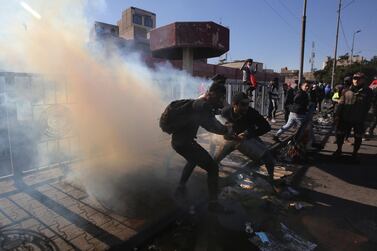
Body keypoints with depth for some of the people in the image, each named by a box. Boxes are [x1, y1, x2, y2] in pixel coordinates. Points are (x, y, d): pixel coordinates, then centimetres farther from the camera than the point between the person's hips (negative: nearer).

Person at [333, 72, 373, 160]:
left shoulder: (367, 91, -1)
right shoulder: (347, 91, 1)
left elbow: (367, 107, 0)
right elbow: (341, 104, 0)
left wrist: (363, 118, -3)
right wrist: (337, 115, -6)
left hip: (359, 120, -1)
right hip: (345, 118, 1)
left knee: (358, 137, 11)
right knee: (340, 134, 9)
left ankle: (354, 153, 29)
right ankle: (339, 150, 29)